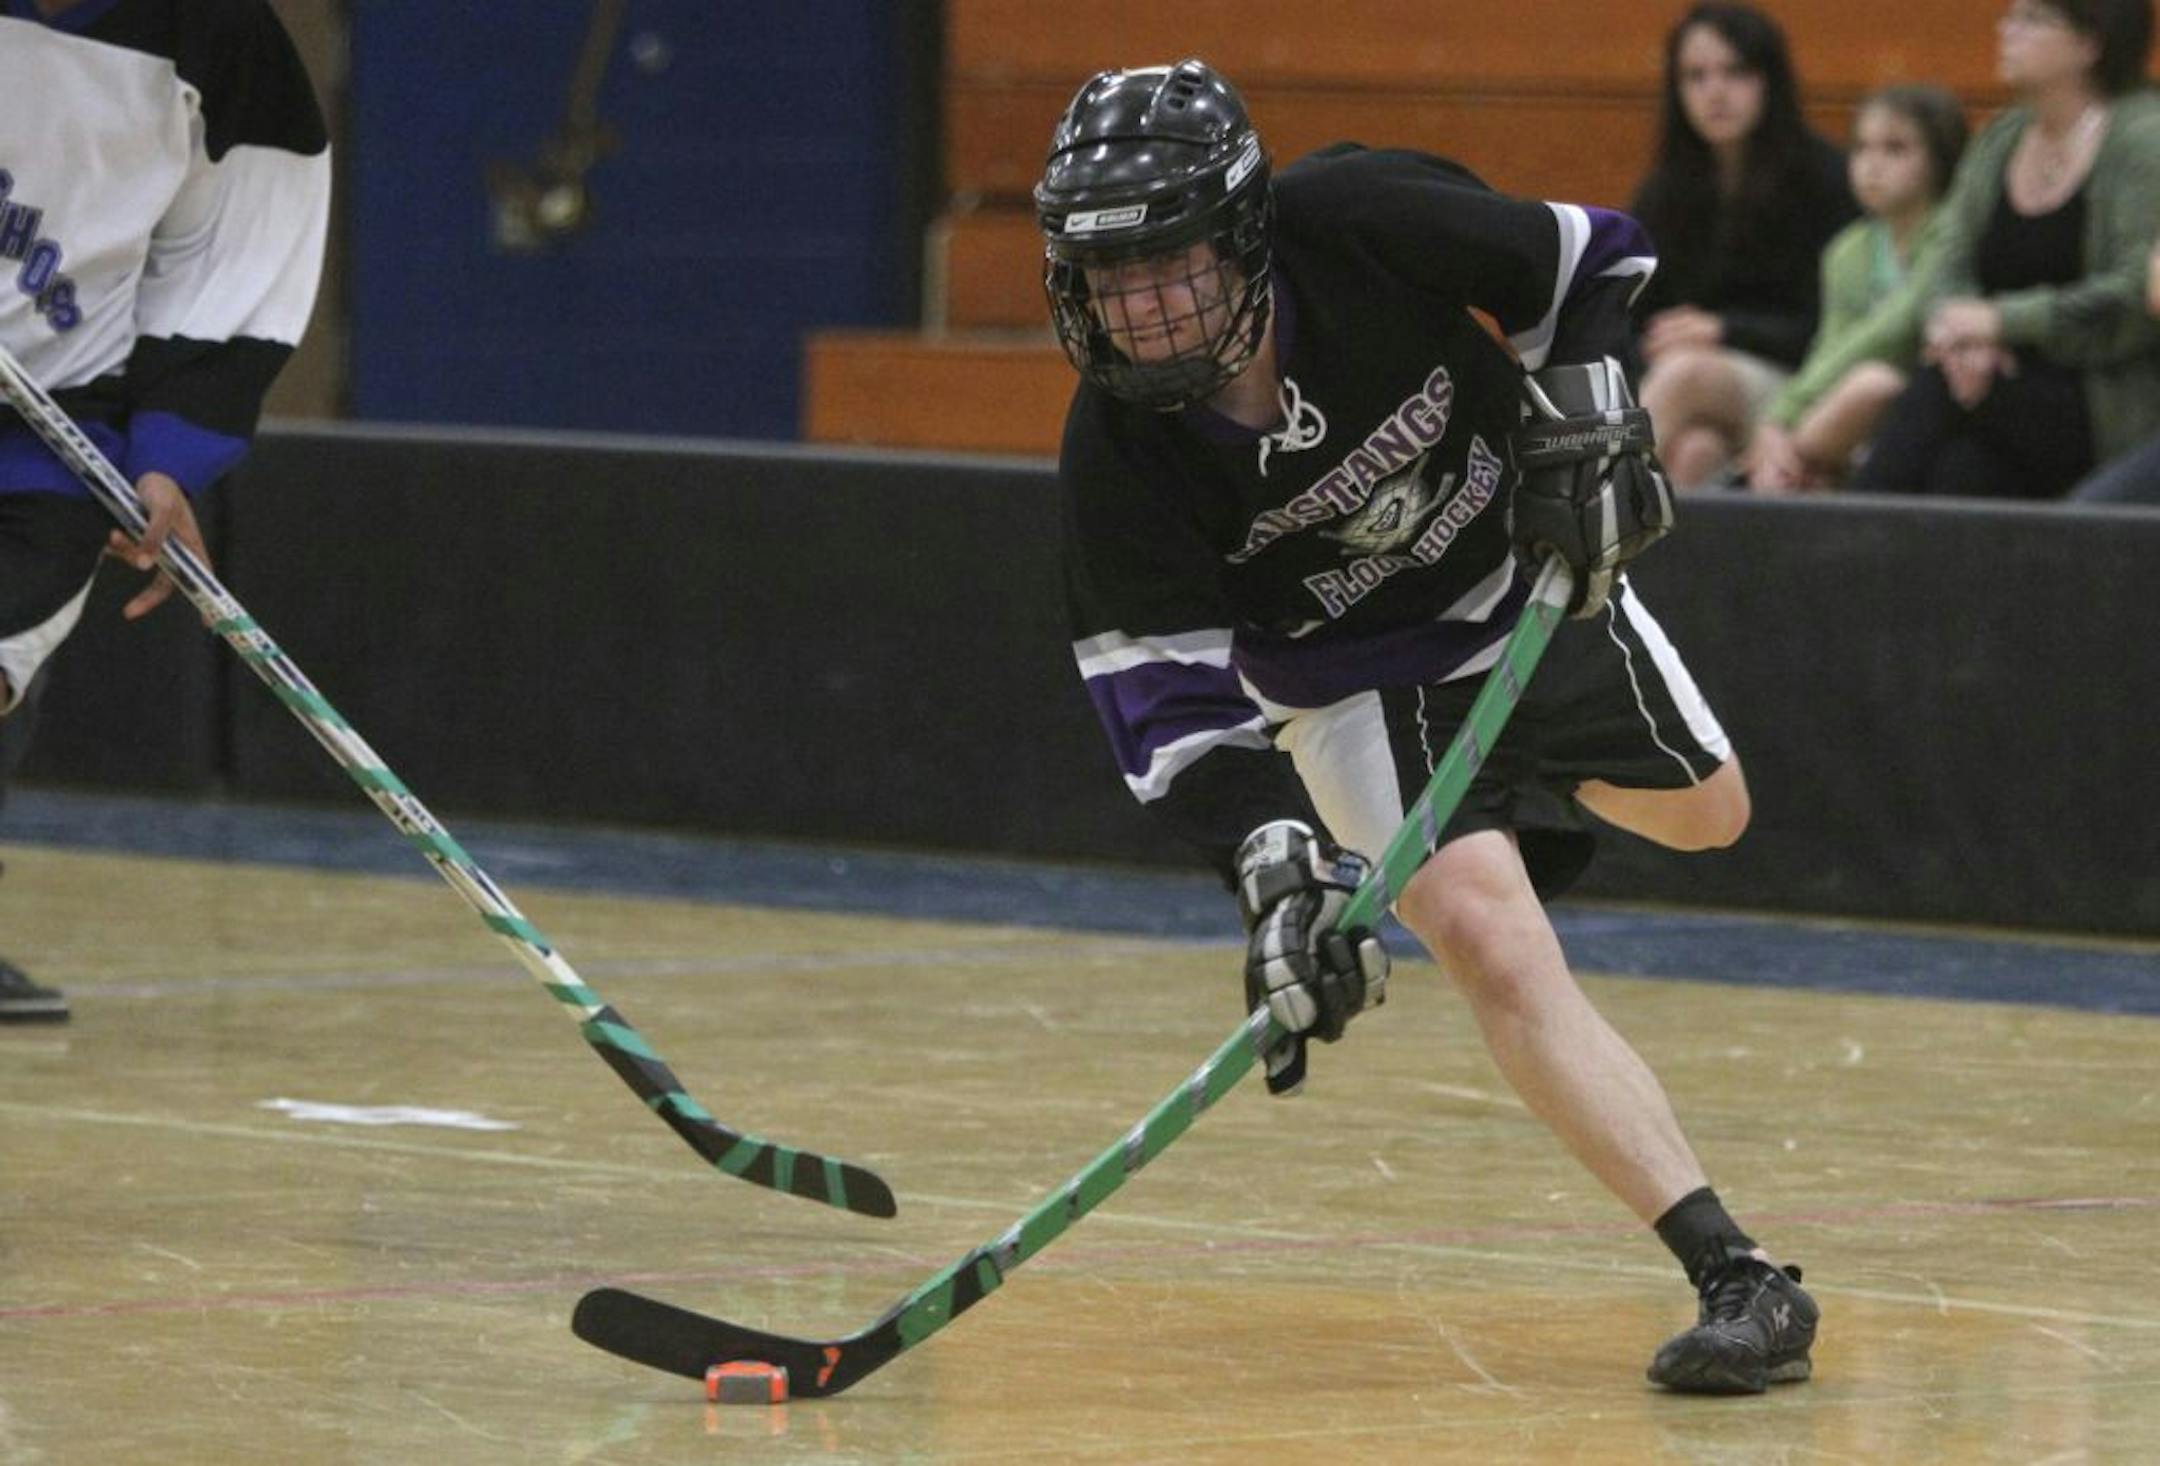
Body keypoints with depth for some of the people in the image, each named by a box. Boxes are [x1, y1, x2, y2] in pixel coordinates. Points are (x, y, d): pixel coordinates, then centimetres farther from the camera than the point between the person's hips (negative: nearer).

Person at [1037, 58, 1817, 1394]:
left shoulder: (1363, 224, -30)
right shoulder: (1120, 452, -28)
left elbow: (1588, 264, -11)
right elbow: (1173, 704, -27)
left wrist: (1584, 430, -21)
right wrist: (1279, 861, -41)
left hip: (1530, 574, 2)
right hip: (1355, 691, -2)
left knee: (1707, 816, 20)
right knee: (1492, 943, -22)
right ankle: (1740, 1285, -24)